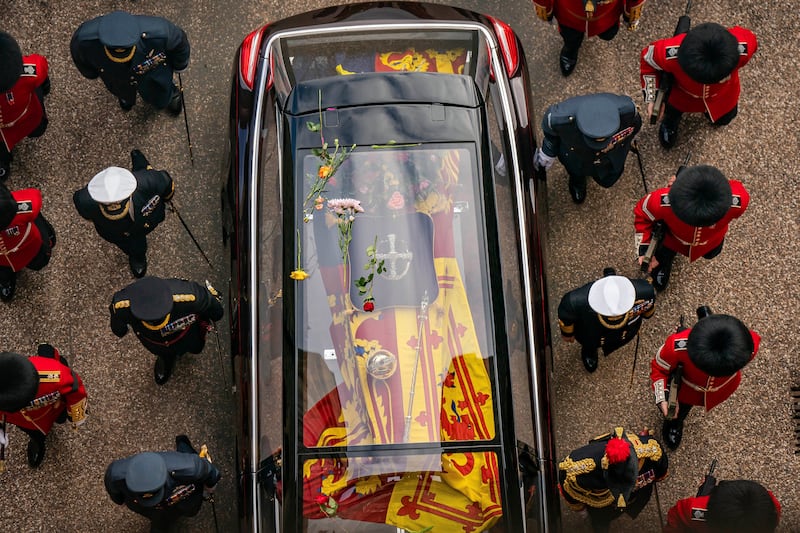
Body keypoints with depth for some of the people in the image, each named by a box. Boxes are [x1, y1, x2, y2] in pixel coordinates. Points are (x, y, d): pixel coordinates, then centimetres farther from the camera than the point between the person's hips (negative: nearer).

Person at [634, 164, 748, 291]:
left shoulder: (737, 200, -47)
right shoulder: (662, 201, -49)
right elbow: (642, 213, -23)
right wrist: (644, 250, -20)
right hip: (672, 239, -2)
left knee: (710, 253, 39)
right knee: (659, 283, 22)